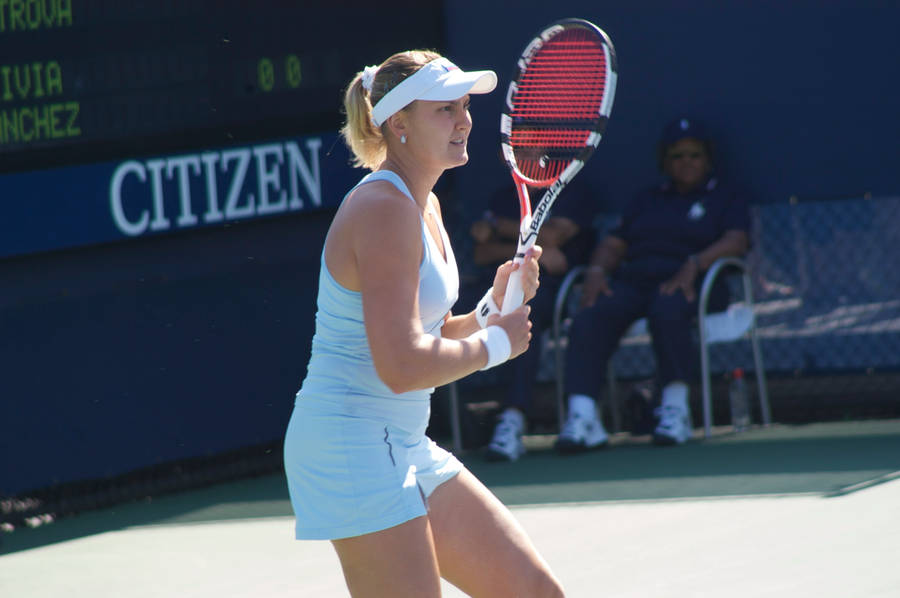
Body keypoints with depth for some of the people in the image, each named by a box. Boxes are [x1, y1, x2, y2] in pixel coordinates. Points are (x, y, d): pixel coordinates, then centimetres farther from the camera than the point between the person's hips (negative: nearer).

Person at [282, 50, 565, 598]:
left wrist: (496, 305, 5)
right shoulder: (384, 210, -18)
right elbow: (402, 367, -27)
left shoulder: (423, 207, 13)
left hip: (407, 449, 10)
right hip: (353, 444, -10)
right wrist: (495, 343, -12)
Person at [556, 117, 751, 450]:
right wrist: (596, 271, -2)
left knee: (667, 310, -41)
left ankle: (675, 406, -35)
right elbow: (614, 244, 21)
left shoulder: (726, 199, 19)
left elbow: (736, 242, -1)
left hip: (687, 283, -3)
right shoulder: (645, 201, 32)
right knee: (591, 317, -29)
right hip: (632, 281, 3)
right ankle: (582, 415, -42)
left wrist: (693, 266, -18)